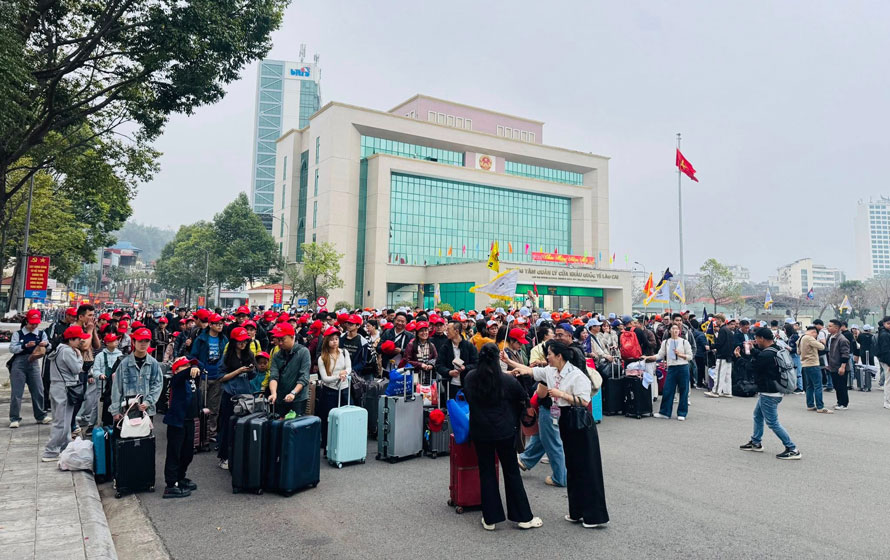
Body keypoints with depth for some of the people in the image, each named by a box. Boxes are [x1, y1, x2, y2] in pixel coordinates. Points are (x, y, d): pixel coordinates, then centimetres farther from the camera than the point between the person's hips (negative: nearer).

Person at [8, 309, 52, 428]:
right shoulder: (18, 334, 0)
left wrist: (46, 344, -15)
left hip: (34, 365, 3)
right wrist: (25, 345, -23)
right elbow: (12, 348, -9)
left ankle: (41, 416, 17)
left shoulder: (41, 333, 7)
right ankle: (14, 418, 7)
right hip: (19, 364, -3)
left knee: (38, 391, 6)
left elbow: (48, 349, 7)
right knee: (17, 392, -1)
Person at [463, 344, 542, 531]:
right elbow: (523, 399, 2)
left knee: (486, 473, 11)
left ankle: (490, 519, 16)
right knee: (512, 472, 10)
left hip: (479, 432, 2)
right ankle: (523, 517, 18)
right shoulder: (507, 380, -13)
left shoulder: (470, 378, -5)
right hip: (504, 431, -2)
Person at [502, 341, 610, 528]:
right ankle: (578, 512, 24)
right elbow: (529, 370, 10)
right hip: (566, 422, 8)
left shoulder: (577, 375, -19)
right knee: (572, 467, 14)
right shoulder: (550, 371, 3)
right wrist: (508, 361, 6)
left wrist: (561, 394, -24)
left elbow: (584, 401, -22)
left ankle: (595, 515, 7)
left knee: (586, 468, -2)